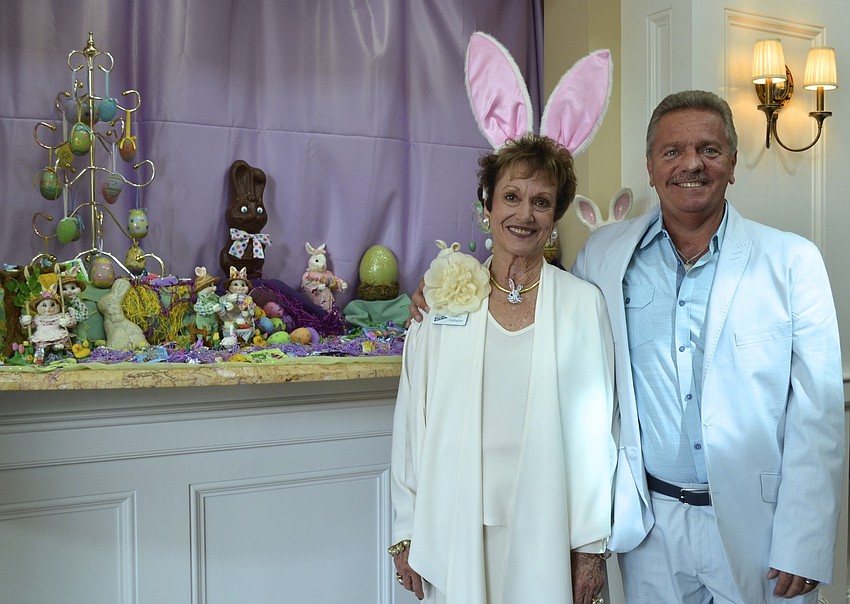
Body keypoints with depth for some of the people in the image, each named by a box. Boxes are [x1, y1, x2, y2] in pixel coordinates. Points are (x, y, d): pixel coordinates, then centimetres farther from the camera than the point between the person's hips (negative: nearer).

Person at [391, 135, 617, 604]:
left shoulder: (584, 303, -1)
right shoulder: (443, 299, 1)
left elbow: (595, 430, 0)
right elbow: (412, 420, 3)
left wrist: (591, 545, 0)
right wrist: (406, 534, 4)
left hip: (546, 532, -1)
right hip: (454, 533, 1)